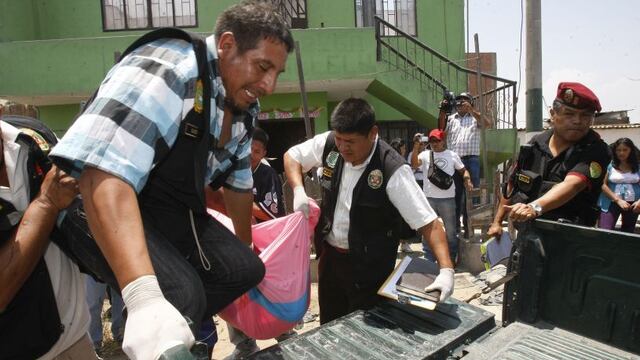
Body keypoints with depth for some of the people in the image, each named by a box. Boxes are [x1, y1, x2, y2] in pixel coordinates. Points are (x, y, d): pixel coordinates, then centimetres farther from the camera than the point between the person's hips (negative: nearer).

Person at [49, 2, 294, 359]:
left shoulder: (244, 109, 2)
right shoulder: (168, 71, -26)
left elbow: (239, 182, 15)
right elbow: (105, 175, -38)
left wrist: (245, 247, 28)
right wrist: (145, 298, -49)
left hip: (176, 214, 8)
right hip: (104, 210, -8)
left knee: (246, 268, 0)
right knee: (182, 293, -29)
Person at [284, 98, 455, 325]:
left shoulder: (393, 171, -26)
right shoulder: (328, 144, -12)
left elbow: (429, 223, -25)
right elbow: (292, 156, 6)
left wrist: (446, 269, -37)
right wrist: (299, 190, -10)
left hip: (369, 264, -5)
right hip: (329, 253, 5)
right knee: (328, 326, 22)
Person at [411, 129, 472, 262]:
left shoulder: (452, 155, 7)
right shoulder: (425, 154, 4)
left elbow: (463, 170, 11)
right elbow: (414, 164, -14)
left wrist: (467, 180, -10)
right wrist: (416, 146, -25)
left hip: (448, 198, 0)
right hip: (429, 198, 0)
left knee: (451, 230, 10)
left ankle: (452, 259, 25)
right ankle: (429, 260, 18)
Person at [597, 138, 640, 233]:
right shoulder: (610, 165, -4)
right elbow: (603, 185, -8)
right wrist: (618, 200, -15)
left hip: (632, 204, 3)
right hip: (611, 203, -3)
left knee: (627, 232, 14)